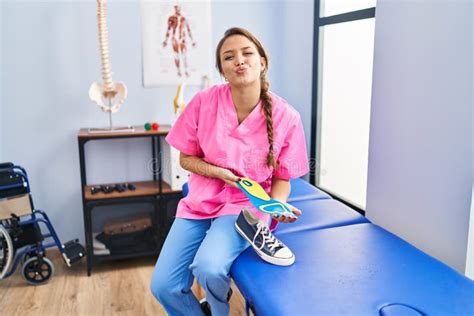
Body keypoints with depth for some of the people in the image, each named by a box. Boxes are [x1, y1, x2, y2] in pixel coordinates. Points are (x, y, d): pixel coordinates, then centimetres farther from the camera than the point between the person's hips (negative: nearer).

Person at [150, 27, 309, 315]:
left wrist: (277, 205, -19)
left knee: (208, 267, -29)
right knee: (164, 286, -9)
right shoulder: (204, 102, -9)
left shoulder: (286, 117, -11)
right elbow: (186, 158, 3)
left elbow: (282, 177, 1)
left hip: (248, 204, -2)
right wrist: (217, 172, -15)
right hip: (202, 201, 3)